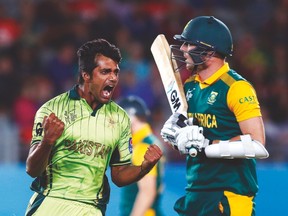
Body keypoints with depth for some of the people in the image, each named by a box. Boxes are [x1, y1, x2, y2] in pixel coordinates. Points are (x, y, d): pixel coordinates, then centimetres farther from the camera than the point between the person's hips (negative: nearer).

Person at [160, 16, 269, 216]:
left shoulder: (236, 87, -13)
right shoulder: (189, 86, 12)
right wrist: (174, 131, 1)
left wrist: (207, 146, -19)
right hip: (195, 192, 8)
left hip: (230, 195, -8)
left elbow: (257, 145, -19)